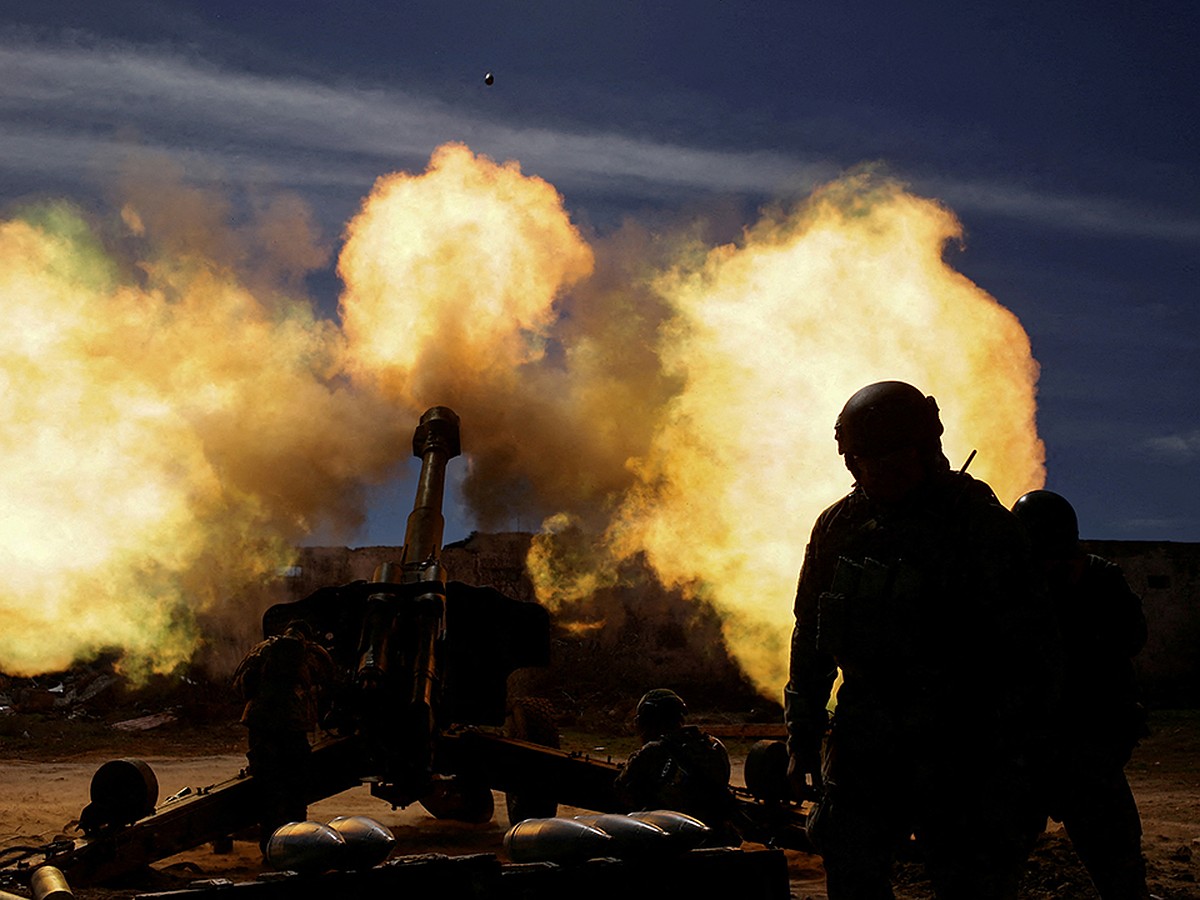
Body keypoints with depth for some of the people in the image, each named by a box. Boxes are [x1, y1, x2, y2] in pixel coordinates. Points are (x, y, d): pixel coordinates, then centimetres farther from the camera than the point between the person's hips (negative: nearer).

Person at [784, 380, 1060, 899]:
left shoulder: (984, 527, -7)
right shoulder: (837, 527, 8)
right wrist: (802, 740, 14)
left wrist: (1012, 767, -11)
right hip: (860, 741, 5)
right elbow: (810, 639, 17)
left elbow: (1028, 657, -7)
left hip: (957, 749, -4)